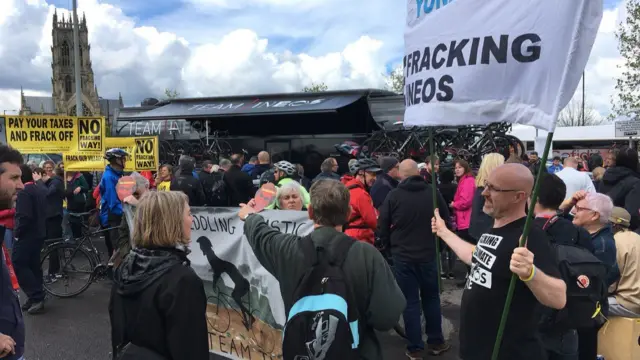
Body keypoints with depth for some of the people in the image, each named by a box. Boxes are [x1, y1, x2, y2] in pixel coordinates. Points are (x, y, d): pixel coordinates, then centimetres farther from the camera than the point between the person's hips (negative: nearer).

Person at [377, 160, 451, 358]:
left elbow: (382, 227, -7)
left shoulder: (393, 196, -11)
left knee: (410, 301, 7)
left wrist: (390, 246, 12)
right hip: (429, 254, 2)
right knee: (431, 298, 19)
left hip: (403, 256, -2)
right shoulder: (433, 192, -5)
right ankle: (436, 342, 27)